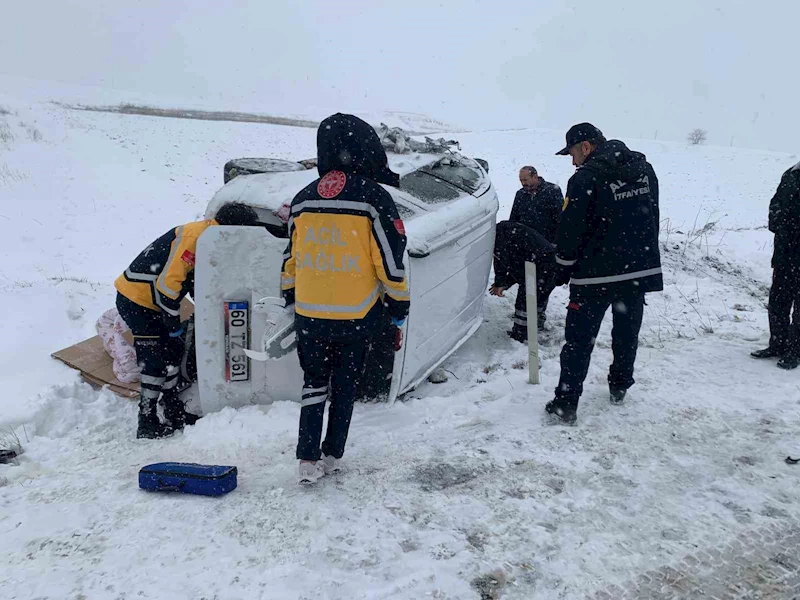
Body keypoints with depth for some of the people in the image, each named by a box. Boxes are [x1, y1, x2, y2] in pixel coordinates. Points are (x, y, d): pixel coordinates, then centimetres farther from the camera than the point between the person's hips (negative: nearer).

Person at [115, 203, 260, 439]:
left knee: (173, 351, 14)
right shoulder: (194, 236, -24)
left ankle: (173, 411, 26)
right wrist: (174, 325, -19)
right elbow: (168, 281, -27)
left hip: (153, 300, 10)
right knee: (155, 361, -7)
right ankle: (147, 423, 4)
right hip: (135, 299, -10)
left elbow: (196, 282, 15)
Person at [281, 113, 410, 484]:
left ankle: (308, 460, 10)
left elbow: (290, 255, 10)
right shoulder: (373, 197, -11)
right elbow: (389, 259, -10)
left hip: (309, 313, 3)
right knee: (344, 384, 14)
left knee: (314, 383, 15)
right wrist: (399, 304, 1)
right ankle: (332, 455, 24)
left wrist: (290, 295, 23)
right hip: (356, 314, -3)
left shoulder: (303, 199, 3)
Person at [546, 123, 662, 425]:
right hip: (642, 269, 7)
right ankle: (619, 387, 36)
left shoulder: (586, 178, -16)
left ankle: (566, 403, 2)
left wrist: (563, 270, -2)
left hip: (596, 274, -6)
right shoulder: (643, 167, 7)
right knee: (627, 332, 20)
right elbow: (652, 217, 15)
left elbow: (571, 229, -14)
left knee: (579, 339, 1)